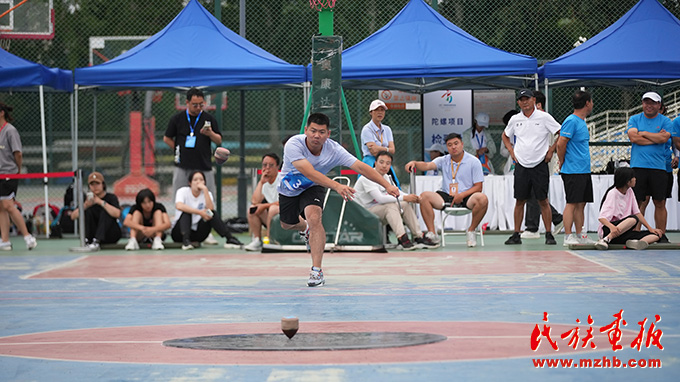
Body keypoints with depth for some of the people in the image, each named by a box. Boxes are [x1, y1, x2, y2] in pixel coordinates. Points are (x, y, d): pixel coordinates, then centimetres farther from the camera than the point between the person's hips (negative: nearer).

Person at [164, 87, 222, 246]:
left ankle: (207, 233, 3)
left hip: (204, 166, 0)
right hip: (183, 167, 0)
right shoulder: (177, 119, 6)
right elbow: (167, 138, 15)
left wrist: (210, 134, -13)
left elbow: (219, 140, 7)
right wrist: (178, 150, 4)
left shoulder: (209, 119, 7)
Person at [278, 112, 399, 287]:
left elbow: (361, 167, -32)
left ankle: (316, 271, -25)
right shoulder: (294, 145, -37)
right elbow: (309, 172, -50)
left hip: (312, 188, -1)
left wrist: (387, 185, -44)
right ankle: (305, 228, 59)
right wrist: (336, 186, -64)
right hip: (289, 188, 1)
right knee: (287, 224, 19)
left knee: (314, 217, -28)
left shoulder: (333, 150, -29)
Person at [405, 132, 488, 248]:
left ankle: (471, 232, -12)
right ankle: (431, 234, -23)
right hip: (446, 196, 2)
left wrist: (462, 195, -18)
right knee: (424, 196, -22)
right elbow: (427, 165, -9)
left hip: (466, 197, -2)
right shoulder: (443, 161, 9)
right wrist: (414, 163, -31)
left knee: (482, 199, -34)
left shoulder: (474, 162, 0)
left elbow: (478, 187, -3)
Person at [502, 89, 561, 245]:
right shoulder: (515, 119, 8)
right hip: (521, 166, 3)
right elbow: (505, 136, 25)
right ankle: (516, 234, 8)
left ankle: (549, 234, 3)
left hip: (540, 165, -3)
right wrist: (512, 152, 13)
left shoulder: (544, 117, -4)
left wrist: (551, 151, -3)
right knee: (520, 200, 3)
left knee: (543, 201, -2)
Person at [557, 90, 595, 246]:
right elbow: (561, 144, -18)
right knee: (572, 203, -8)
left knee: (581, 204, 10)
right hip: (573, 171, -9)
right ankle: (568, 237, -6)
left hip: (584, 170, 9)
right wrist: (562, 162, -8)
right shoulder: (571, 121, -13)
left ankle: (580, 236, 15)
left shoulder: (582, 122, 17)